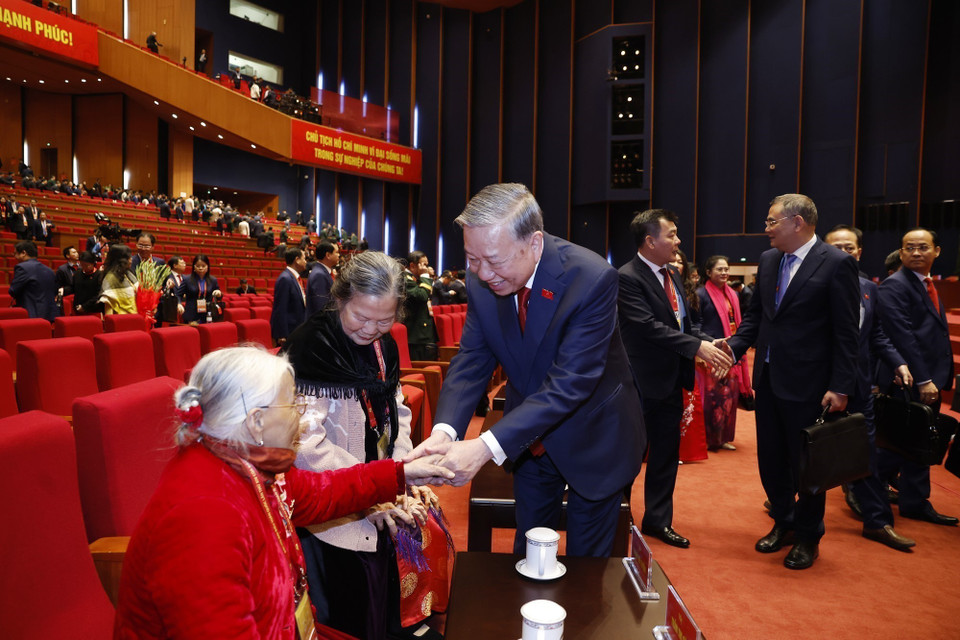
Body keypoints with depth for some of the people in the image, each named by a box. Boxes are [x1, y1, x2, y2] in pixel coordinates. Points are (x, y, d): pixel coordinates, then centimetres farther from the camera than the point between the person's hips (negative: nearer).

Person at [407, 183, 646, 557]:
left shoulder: (592, 279, -31)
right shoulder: (482, 281, -15)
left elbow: (570, 383, -35)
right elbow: (472, 361, -13)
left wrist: (487, 447, -41)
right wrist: (444, 431, -32)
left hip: (592, 439, -4)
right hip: (530, 439, 4)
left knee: (586, 560, 14)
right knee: (526, 554, 21)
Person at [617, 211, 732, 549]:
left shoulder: (672, 274, 10)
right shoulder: (628, 278, -17)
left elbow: (686, 320, 12)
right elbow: (649, 326, -25)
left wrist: (709, 341, -7)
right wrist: (697, 347, -27)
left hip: (673, 379, 8)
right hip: (643, 381, -8)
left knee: (666, 452, 16)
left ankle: (658, 521, 32)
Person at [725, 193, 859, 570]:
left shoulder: (836, 264, -11)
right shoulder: (768, 260, 8)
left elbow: (846, 333, -12)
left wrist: (840, 387, -14)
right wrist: (733, 347, -5)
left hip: (807, 383, -6)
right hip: (768, 378, 6)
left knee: (806, 462, 8)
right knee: (770, 458, 15)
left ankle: (808, 538, 27)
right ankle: (783, 524, 36)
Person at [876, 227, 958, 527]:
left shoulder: (928, 285, 16)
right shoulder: (895, 286, -13)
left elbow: (936, 332, 15)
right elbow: (902, 336, -19)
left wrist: (936, 378, 7)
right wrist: (922, 380, -22)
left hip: (928, 379, 8)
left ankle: (916, 503, 22)